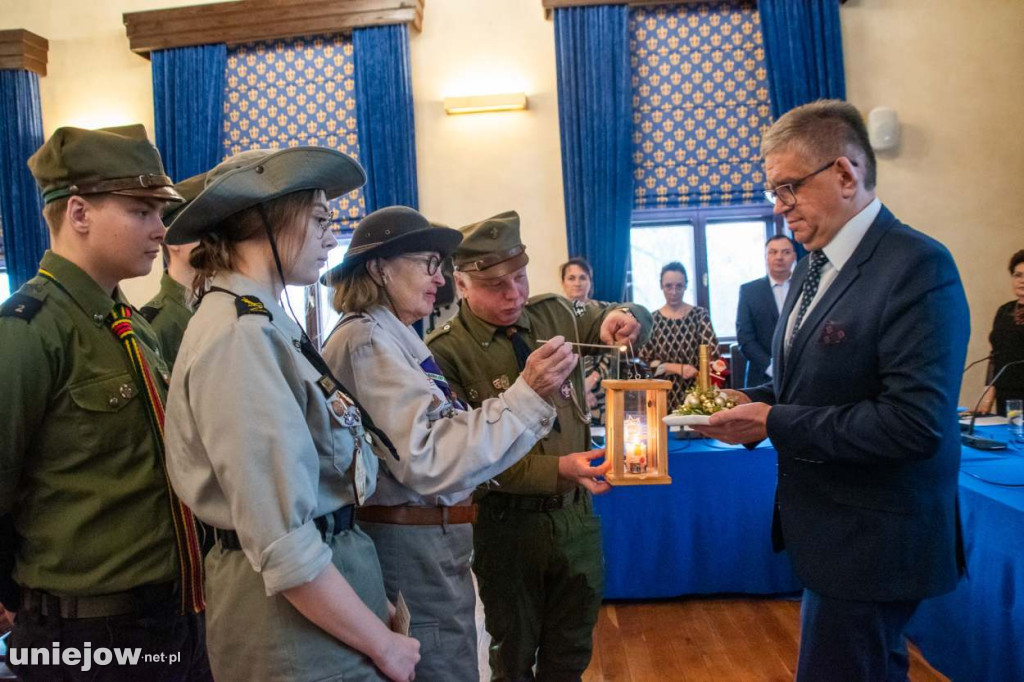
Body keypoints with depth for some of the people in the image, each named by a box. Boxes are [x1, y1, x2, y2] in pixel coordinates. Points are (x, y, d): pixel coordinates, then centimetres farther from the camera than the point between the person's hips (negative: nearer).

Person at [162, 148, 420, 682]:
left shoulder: (263, 324, 7)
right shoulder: (239, 336, -22)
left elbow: (313, 475, 8)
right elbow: (283, 546, -26)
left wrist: (374, 603, 6)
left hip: (328, 577, 9)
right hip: (296, 611, -9)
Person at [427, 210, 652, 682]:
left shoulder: (555, 314, -3)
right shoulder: (445, 353, -17)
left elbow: (637, 320, 10)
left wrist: (622, 320, -15)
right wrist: (557, 470, -31)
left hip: (576, 512, 4)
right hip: (507, 521, -4)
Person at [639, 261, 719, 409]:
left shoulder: (699, 315, 0)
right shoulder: (652, 320, 1)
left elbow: (712, 355, -8)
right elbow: (644, 362, -1)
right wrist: (676, 368, -12)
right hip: (664, 398, 1)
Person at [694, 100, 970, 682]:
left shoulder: (917, 266, -20)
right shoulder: (815, 265, 7)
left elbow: (915, 423, -27)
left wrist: (774, 424, -22)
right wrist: (754, 402, -2)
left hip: (873, 544, -8)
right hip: (826, 526, 8)